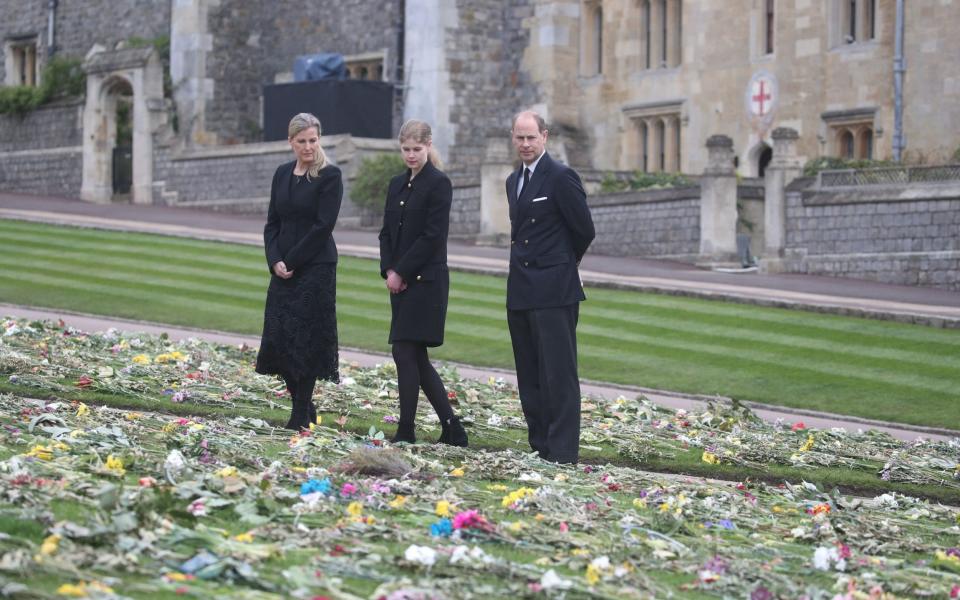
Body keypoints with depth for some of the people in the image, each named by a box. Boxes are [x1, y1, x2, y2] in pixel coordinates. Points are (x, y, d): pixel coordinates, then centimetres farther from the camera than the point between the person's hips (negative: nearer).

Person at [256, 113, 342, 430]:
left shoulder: (329, 176, -7)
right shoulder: (283, 174, 11)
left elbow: (323, 226, -13)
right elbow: (273, 222, 11)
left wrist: (291, 261, -13)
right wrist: (275, 260, -4)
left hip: (315, 267, -6)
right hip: (283, 268, 6)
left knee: (306, 339, -4)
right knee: (278, 338, 4)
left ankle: (301, 416, 6)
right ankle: (303, 404, 18)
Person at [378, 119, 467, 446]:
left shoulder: (439, 184, -8)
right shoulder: (397, 184, 15)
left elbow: (432, 236, -14)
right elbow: (387, 232, 14)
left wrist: (401, 272, -13)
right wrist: (388, 270, -2)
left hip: (425, 281, -8)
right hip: (401, 282, 8)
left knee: (405, 353, -10)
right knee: (416, 357, 8)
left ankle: (406, 431, -4)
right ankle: (451, 428, 14)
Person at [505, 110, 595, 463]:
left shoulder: (561, 178, -9)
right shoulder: (514, 181, 17)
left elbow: (584, 230, -6)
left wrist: (563, 264, 9)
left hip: (553, 291, -9)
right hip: (520, 293, 9)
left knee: (559, 375, -8)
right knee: (529, 377, 11)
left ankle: (563, 454, -8)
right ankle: (540, 450, 16)